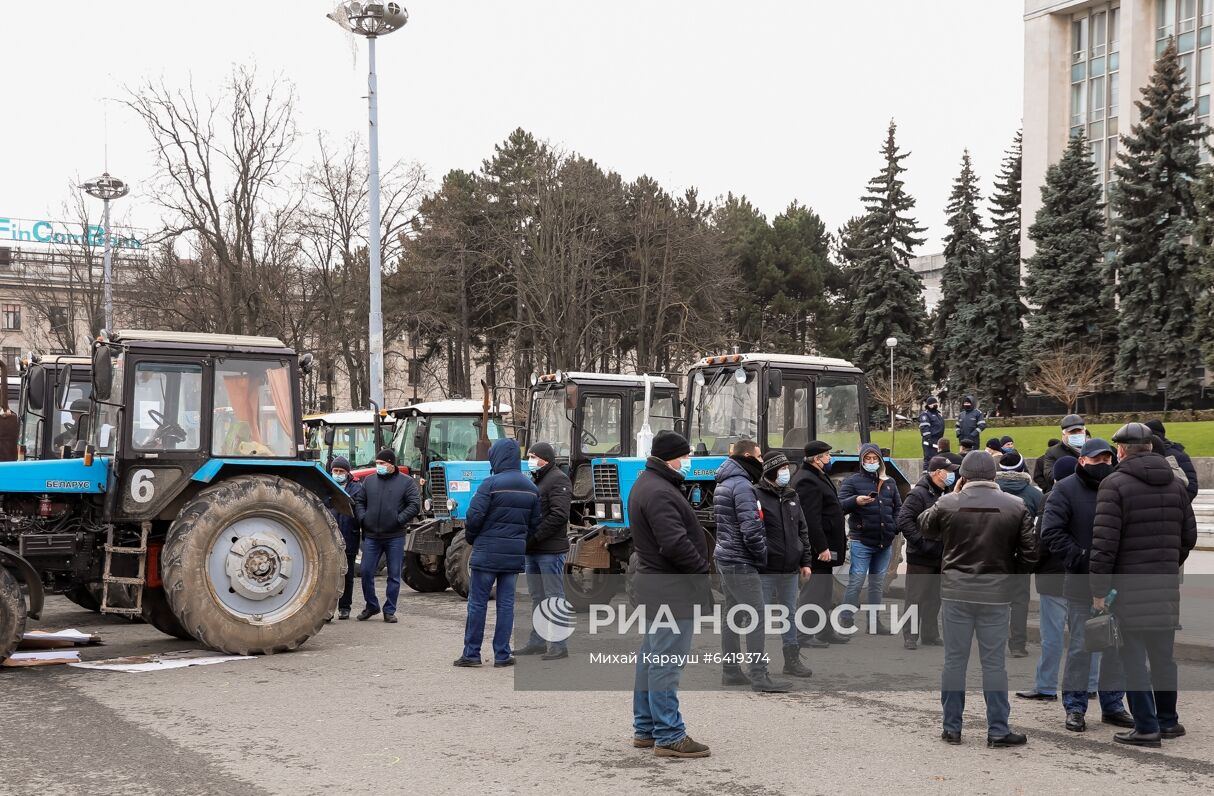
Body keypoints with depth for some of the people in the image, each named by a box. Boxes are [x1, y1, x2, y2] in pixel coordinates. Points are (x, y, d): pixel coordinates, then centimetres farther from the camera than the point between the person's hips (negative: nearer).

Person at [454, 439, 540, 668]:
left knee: (477, 602, 3)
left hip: (487, 552, -5)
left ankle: (471, 653, 6)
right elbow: (535, 523, 10)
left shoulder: (491, 484, -12)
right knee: (506, 604, 9)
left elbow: (474, 516, -14)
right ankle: (502, 655, 9)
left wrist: (471, 538, 3)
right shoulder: (531, 488, 7)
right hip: (515, 555, 5)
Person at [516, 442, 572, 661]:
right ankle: (537, 642, 20)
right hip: (532, 550, 9)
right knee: (537, 598, 13)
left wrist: (535, 536, -19)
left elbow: (559, 515, -19)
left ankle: (559, 645, -3)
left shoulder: (558, 480, -9)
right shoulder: (535, 479, 19)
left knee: (554, 598, -6)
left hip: (550, 550, -9)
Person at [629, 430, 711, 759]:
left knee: (651, 657, 16)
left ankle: (645, 729, 25)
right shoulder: (659, 493, -19)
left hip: (652, 583, 11)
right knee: (666, 662, -8)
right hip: (671, 587, -11)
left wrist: (698, 571, 15)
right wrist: (703, 571, -13)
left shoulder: (646, 484, 16)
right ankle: (668, 736, -5)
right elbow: (676, 544, -26)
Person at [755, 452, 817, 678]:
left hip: (790, 569, 7)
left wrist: (805, 561, 14)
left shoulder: (792, 497, 14)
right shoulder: (758, 496, -9)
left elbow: (802, 530, 19)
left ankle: (792, 659, 23)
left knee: (790, 614, 14)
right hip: (766, 569, -7)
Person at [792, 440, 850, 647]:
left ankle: (826, 632, 27)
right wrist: (822, 547, -25)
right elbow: (811, 519, -25)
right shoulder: (807, 481, -19)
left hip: (823, 547, 11)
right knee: (812, 591, -7)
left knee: (824, 591, 18)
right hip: (815, 549, -11)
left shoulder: (818, 477, 17)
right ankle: (803, 635, -2)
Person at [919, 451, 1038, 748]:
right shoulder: (1016, 506, -2)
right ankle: (998, 730, 9)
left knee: (954, 659, 9)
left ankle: (952, 728, 15)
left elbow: (924, 526, 15)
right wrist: (1011, 574, 12)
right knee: (994, 662, 6)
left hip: (955, 591, 0)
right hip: (996, 592, 0)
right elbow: (1029, 552, -4)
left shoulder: (948, 503, -5)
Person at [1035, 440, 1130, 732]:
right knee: (1080, 647, 0)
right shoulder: (1065, 490, -5)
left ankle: (1113, 705, 23)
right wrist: (1081, 560, -18)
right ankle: (1075, 708, 10)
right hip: (1081, 584, -4)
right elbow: (1051, 532, -13)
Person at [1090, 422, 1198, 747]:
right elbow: (1189, 536, 10)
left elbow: (1104, 542, -15)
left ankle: (1146, 726, 0)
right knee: (1163, 654, 16)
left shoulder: (1115, 483, -10)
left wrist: (1098, 589, -11)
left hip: (1129, 585, -6)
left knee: (1133, 657, 1)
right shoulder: (1175, 484, 9)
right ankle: (1168, 721, 24)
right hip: (1166, 586, 6)